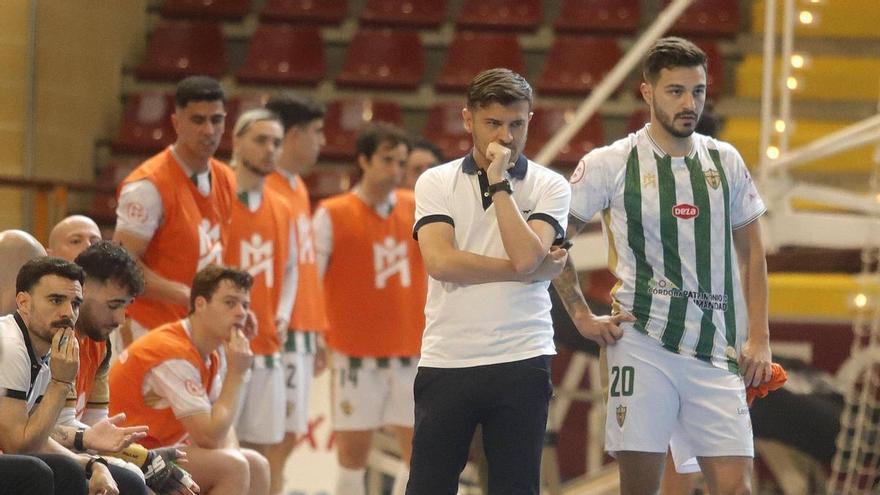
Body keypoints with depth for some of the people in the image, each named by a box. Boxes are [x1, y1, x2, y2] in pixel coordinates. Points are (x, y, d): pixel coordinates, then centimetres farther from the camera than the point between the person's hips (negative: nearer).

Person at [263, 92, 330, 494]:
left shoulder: (297, 188, 18)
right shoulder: (266, 188, -12)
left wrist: (316, 332, 20)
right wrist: (276, 320, -21)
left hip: (301, 331, 9)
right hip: (279, 333, -9)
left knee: (288, 436, 10)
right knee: (279, 438, -9)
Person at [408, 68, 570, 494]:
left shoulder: (549, 187, 4)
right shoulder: (435, 183, 6)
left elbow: (525, 256, -13)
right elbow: (440, 261, -10)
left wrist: (499, 182, -9)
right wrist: (533, 270, -9)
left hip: (521, 362, -1)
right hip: (445, 360, 1)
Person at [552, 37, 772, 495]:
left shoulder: (725, 162, 10)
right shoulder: (609, 165, -1)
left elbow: (751, 250, 17)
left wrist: (758, 337, 10)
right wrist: (582, 316, 0)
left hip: (716, 350, 3)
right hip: (643, 343, -3)